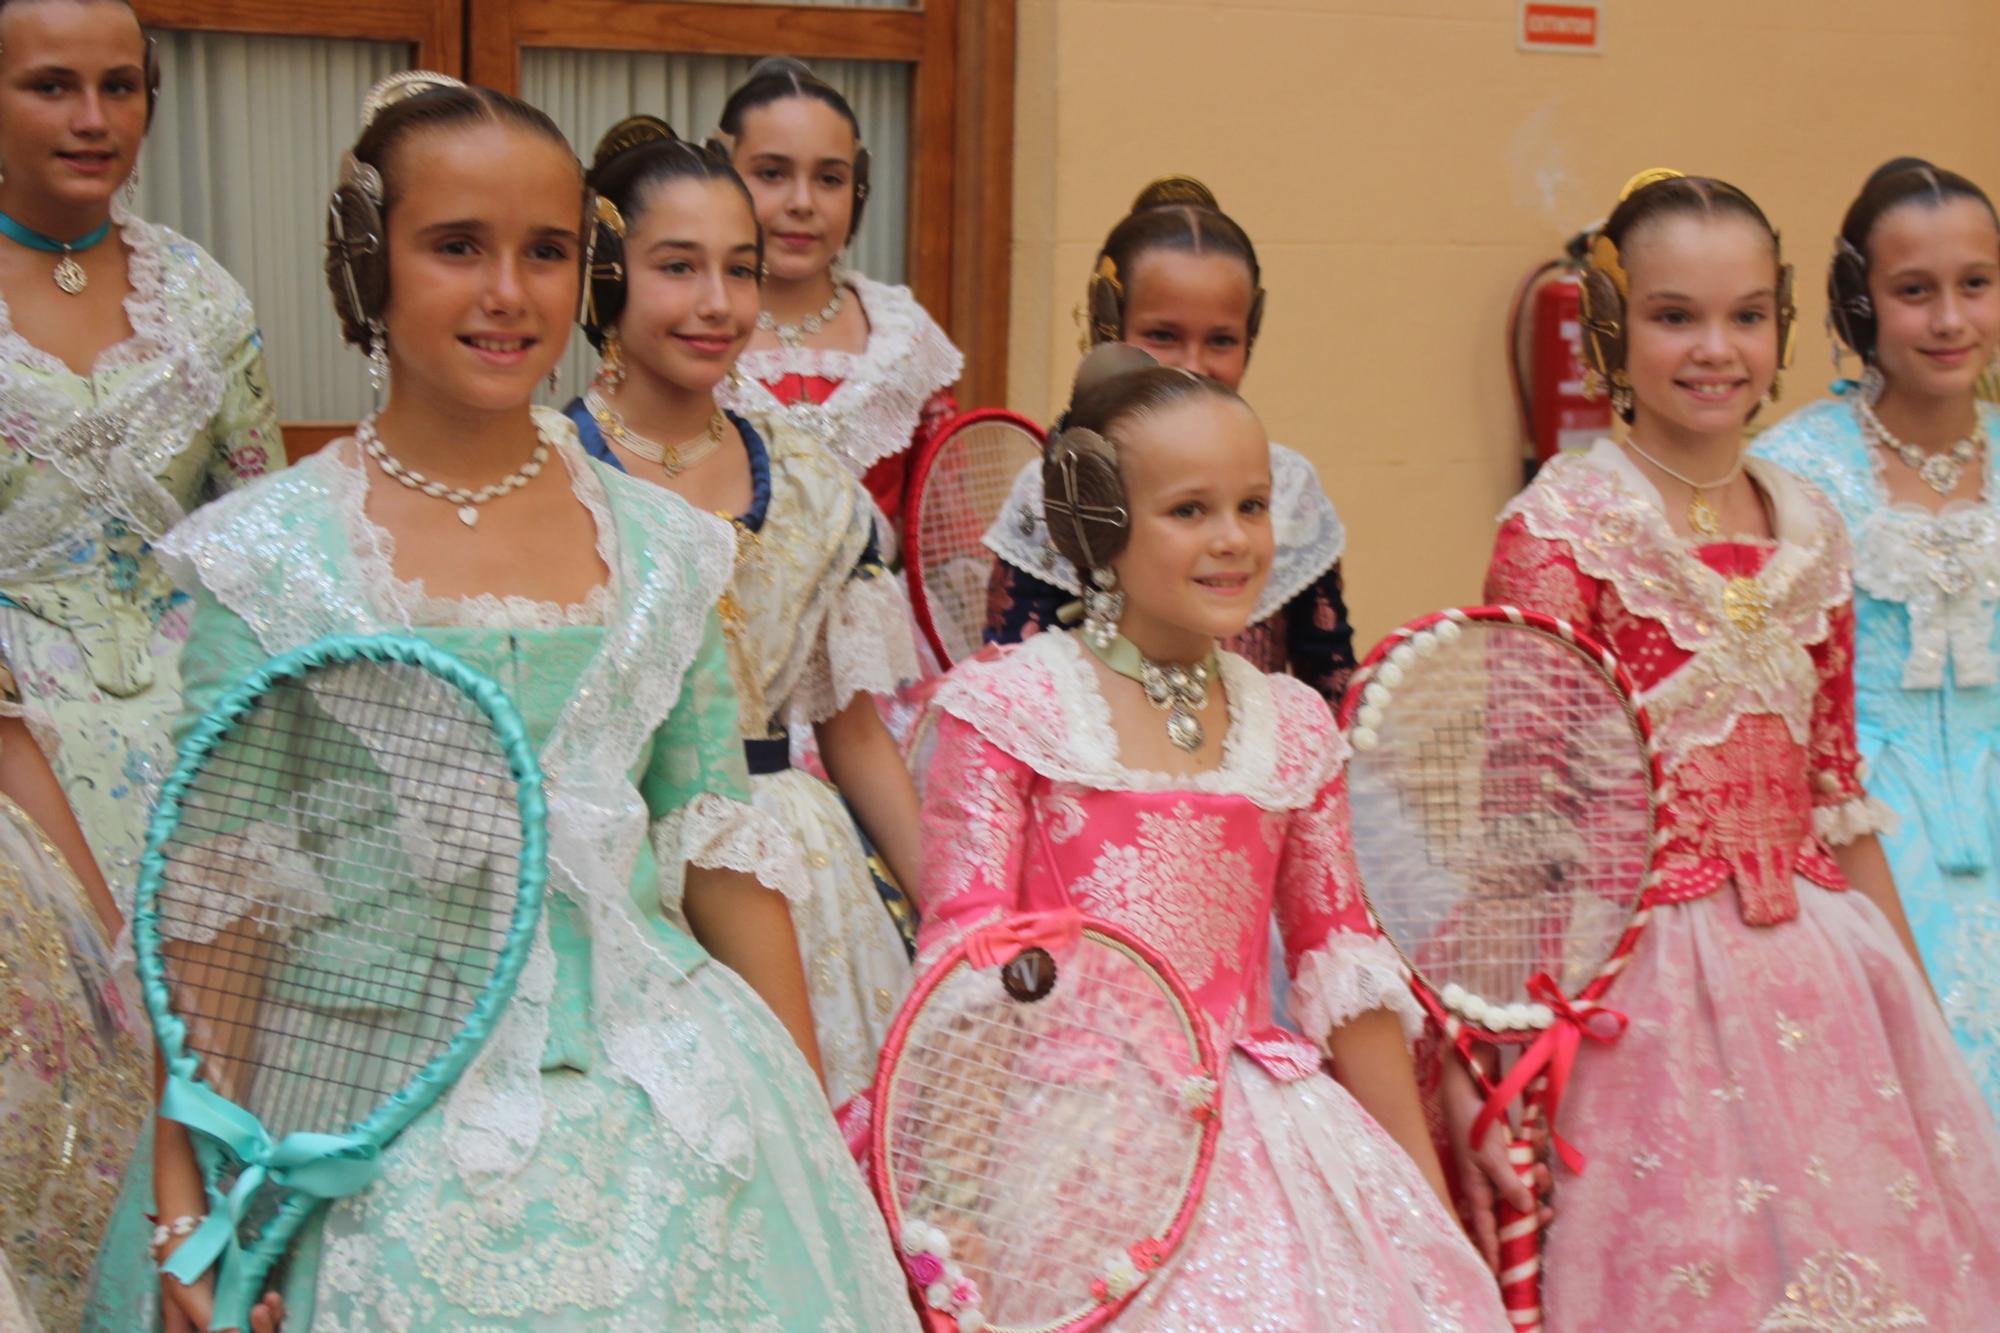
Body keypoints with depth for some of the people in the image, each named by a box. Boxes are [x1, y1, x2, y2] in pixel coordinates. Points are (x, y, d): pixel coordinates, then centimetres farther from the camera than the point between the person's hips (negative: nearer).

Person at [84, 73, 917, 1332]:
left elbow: (723, 855, 7)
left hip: (655, 1102, 3)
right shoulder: (266, 553, -5)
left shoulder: (663, 544, 3)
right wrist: (183, 1204, -12)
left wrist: (814, 1131, 5)